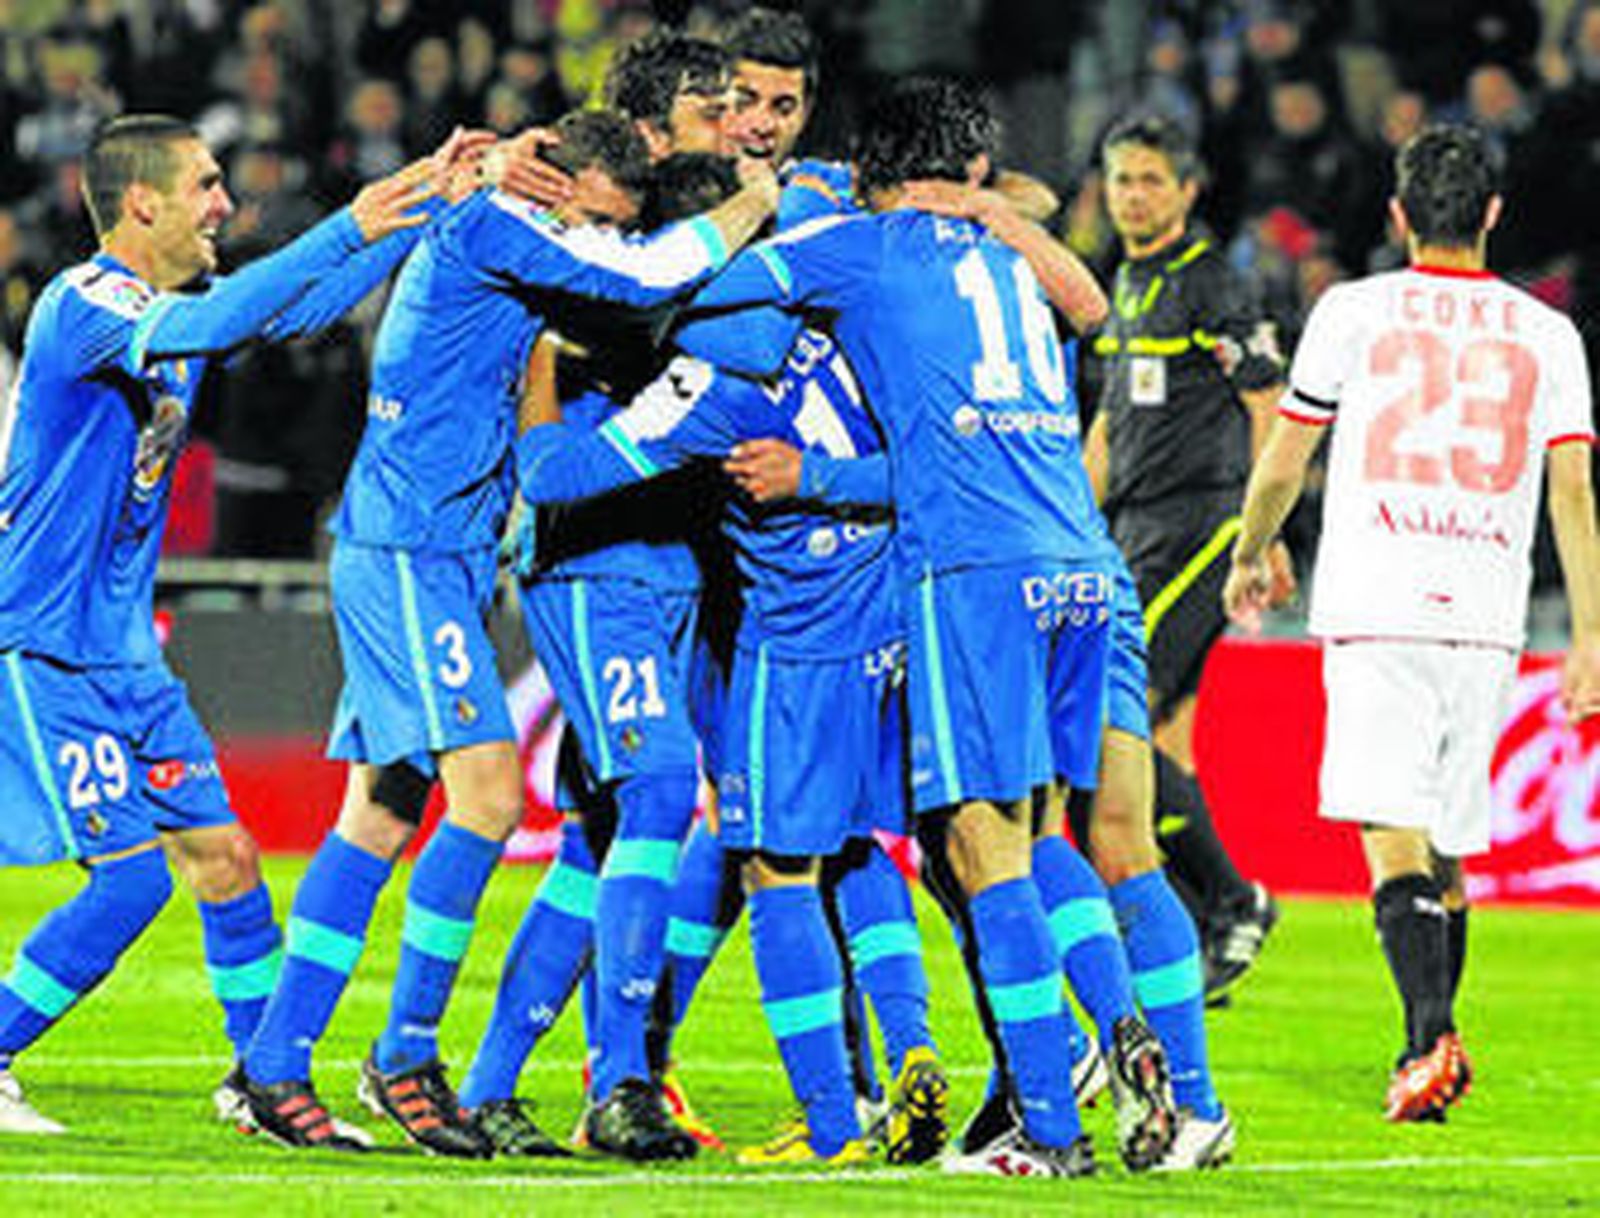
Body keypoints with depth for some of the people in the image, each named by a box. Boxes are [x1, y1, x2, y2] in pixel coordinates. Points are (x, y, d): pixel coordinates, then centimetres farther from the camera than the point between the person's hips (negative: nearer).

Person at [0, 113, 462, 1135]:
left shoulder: (181, 297, 9)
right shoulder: (82, 305, -18)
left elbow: (295, 310, 21)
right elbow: (202, 328, -37)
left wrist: (426, 206, 12)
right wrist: (347, 232, -40)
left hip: (121, 651, 9)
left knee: (225, 855, 7)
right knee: (132, 876, -12)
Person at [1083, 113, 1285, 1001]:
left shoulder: (1212, 286, -8)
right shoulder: (1128, 287, 18)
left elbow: (1271, 412, -10)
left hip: (1197, 526, -9)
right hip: (1135, 530, 9)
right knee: (1161, 735, 5)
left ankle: (1229, 903, -7)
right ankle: (1209, 932, 9)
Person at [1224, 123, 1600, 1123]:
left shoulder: (1353, 312, 4)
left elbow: (1283, 461, 9)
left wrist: (1250, 558, 27)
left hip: (1377, 615, -3)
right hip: (1487, 622, 3)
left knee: (1396, 840, -11)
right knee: (1449, 850, 15)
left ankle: (1434, 1039, -29)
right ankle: (1428, 1053, 22)